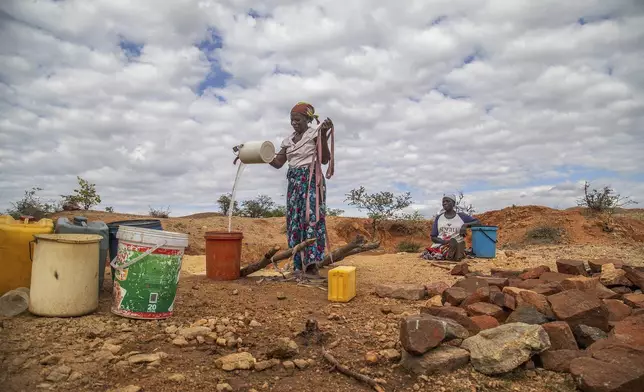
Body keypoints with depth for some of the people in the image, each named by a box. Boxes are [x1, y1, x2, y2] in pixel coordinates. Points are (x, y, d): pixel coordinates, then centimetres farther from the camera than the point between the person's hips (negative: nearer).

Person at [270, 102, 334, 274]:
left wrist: (324, 135, -19)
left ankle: (312, 262, -16)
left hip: (311, 181, -6)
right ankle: (299, 263, 11)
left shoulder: (315, 134, -3)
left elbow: (325, 160, -10)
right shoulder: (288, 140, 14)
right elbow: (278, 163, 15)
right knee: (294, 221, 4)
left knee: (310, 218, -15)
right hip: (294, 182, 7)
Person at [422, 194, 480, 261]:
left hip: (455, 246, -1)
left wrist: (466, 224, -9)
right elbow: (433, 237, 12)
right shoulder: (438, 218, 14)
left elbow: (478, 223, 9)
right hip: (439, 245, 1)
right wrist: (443, 241, -10)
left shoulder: (461, 216, 9)